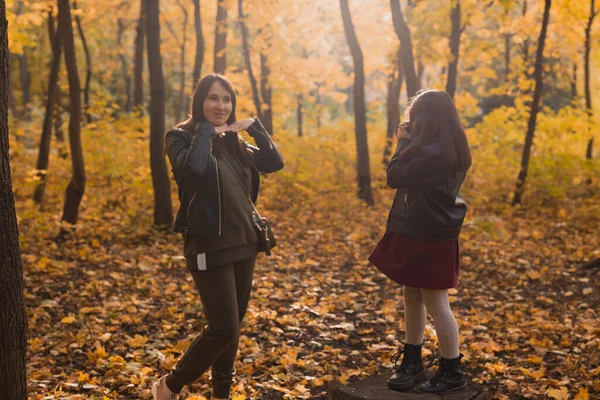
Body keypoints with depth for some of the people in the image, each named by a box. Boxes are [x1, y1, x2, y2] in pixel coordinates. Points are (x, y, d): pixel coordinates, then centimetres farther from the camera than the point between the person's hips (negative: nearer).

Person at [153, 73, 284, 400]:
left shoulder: (233, 143, 12)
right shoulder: (181, 137, -7)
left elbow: (274, 163, 9)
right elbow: (193, 167, -29)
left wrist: (255, 127, 1)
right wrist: (206, 131, -17)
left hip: (243, 244, 7)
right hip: (210, 248, -7)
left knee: (233, 326, 13)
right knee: (223, 328, -9)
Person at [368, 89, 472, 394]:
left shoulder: (432, 153, -24)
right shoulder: (451, 150, 9)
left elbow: (395, 177, -19)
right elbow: (413, 176, 15)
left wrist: (404, 142, -6)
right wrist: (408, 144, 5)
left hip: (428, 237, -10)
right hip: (426, 233, 10)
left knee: (436, 304, 1)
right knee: (413, 298, 18)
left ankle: (452, 372, 14)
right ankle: (411, 362, 30)